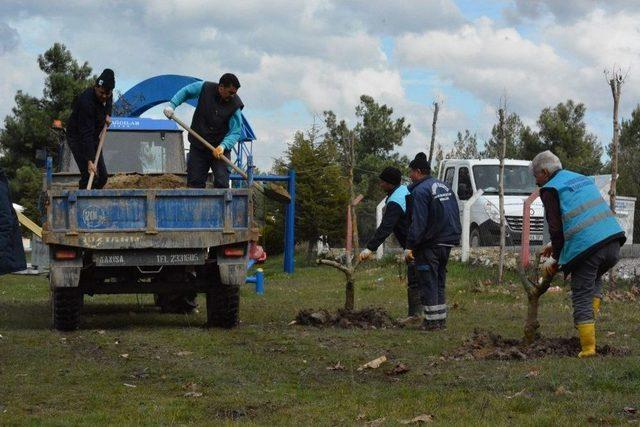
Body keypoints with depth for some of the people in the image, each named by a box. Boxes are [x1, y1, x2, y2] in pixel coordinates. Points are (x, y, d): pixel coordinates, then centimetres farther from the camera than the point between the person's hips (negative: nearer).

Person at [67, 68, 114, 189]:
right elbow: (86, 134, -36)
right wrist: (89, 161, -39)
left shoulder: (107, 95, -8)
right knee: (89, 175, -20)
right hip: (77, 137, -8)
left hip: (93, 137, 9)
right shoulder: (86, 102, -33)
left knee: (102, 176, 6)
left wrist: (108, 114, 5)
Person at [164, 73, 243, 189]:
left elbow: (236, 132, -17)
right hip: (198, 147, 2)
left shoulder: (235, 106, -15)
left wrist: (223, 146, -32)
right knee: (194, 183, 4)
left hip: (219, 150, -2)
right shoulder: (204, 88, -10)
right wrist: (172, 105, -2)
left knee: (222, 183, -12)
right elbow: (185, 91, 9)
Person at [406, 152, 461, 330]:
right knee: (439, 282, 16)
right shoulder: (444, 186, 14)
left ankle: (432, 321, -3)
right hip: (447, 242, 8)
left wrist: (410, 246, -15)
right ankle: (441, 319, 19)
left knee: (428, 283, -3)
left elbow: (418, 222, -19)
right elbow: (455, 216, 17)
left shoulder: (420, 191, -14)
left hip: (429, 245, -8)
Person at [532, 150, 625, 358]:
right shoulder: (582, 179, 26)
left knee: (582, 297, 3)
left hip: (587, 247, -7)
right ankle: (594, 309, 12)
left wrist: (557, 258, 9)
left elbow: (556, 227, -4)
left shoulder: (550, 189, 2)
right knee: (595, 279, 33)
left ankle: (588, 348, 2)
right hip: (613, 241, 7)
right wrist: (557, 245, 35)